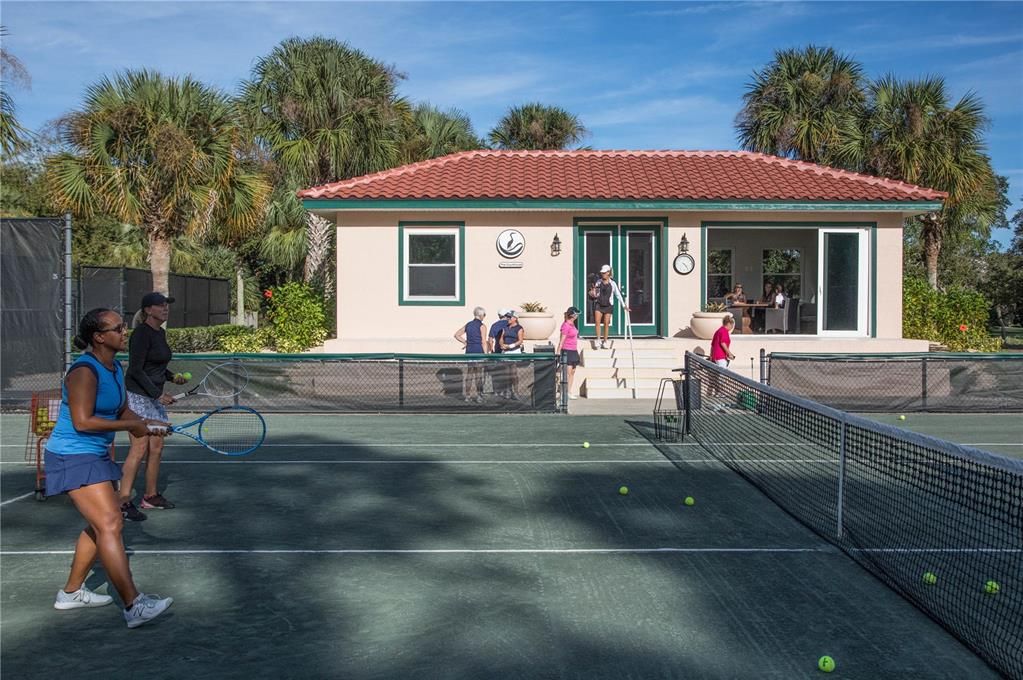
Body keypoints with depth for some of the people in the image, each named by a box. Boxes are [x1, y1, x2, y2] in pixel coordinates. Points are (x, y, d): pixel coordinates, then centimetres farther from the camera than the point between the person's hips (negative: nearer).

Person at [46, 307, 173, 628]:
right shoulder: (85, 371, -20)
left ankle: (72, 591, 34)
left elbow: (123, 411, 14)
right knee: (110, 525, -16)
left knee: (101, 524, 19)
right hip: (74, 457, -10)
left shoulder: (115, 368, 8)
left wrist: (145, 424, -5)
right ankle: (134, 606, -17)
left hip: (96, 455, 10)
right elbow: (82, 422, -25)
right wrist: (131, 426, -19)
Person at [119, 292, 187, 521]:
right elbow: (136, 370, -19)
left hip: (155, 398, 9)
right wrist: (158, 394, -22)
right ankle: (123, 502, -4)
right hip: (138, 397, -9)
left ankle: (151, 496, 20)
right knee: (139, 449, -10)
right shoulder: (141, 333, -14)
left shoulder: (160, 333, 12)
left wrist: (172, 377, 8)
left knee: (156, 448, 10)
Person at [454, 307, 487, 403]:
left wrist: (465, 342, 11)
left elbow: (456, 335, 11)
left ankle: (467, 396, 15)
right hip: (479, 352, -5)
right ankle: (479, 396, -2)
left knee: (469, 374, 11)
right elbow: (483, 342, -10)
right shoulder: (482, 326, -6)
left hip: (469, 351, 5)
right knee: (479, 375, -1)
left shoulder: (468, 325, 10)